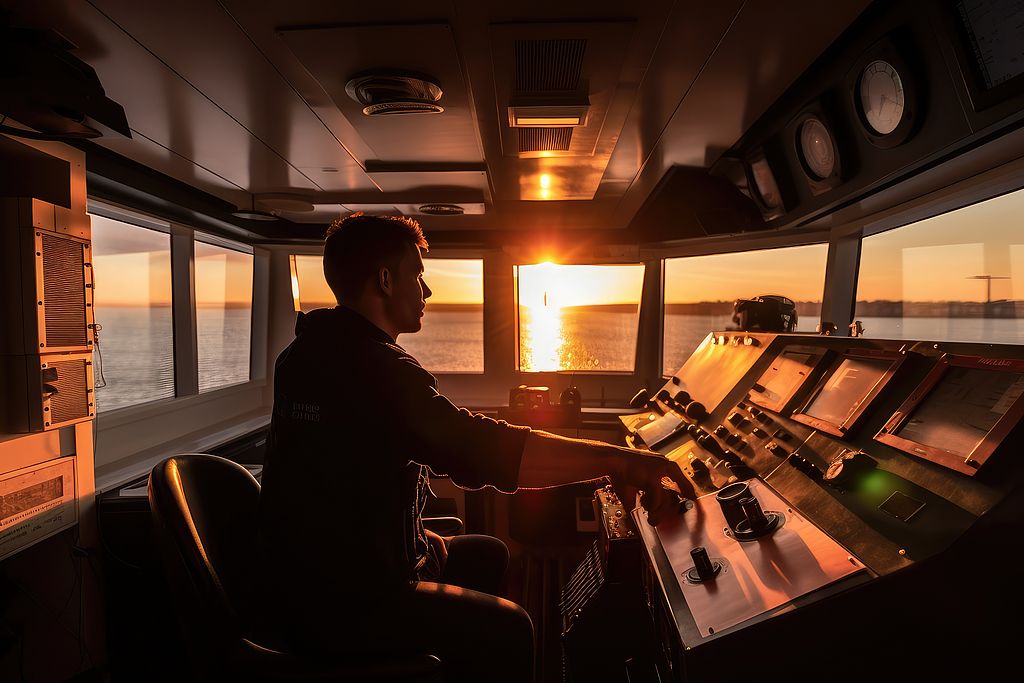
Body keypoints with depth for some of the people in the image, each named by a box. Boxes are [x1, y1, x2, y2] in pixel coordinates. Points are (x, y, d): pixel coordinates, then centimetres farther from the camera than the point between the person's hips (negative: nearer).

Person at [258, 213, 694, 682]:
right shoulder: (376, 365, -27)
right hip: (341, 607, -10)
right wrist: (618, 460, -34)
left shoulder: (306, 353, 6)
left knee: (487, 553, 18)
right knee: (505, 628, -14)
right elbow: (482, 451, -37)